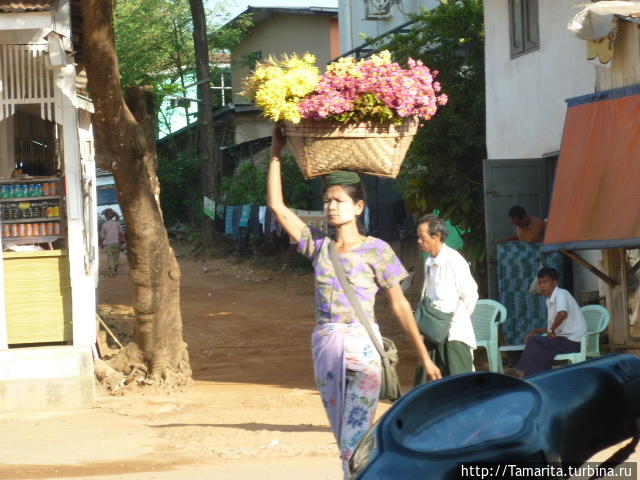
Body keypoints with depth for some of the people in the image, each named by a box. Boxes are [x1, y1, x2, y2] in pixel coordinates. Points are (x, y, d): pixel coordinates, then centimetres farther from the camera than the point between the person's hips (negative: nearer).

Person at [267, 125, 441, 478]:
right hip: (325, 346, 5)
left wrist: (425, 357, -2)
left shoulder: (376, 251, -5)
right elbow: (277, 206, 4)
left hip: (361, 347, -5)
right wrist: (276, 155, 1)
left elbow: (400, 306, -1)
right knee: (343, 435, 12)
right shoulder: (319, 245, 7)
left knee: (356, 436, -12)